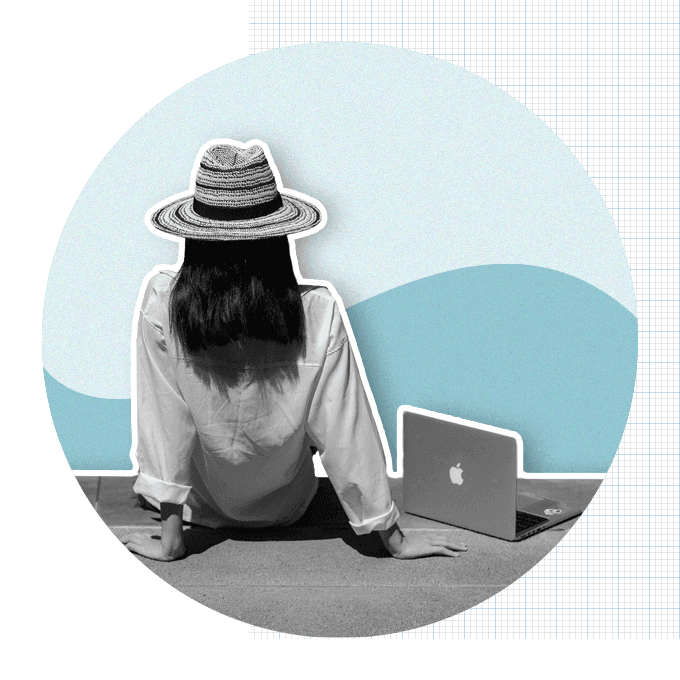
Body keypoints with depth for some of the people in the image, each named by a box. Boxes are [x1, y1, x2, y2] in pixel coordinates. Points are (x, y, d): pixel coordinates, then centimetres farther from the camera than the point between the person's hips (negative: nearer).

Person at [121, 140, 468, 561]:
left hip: (204, 507, 0)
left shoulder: (162, 304, -27)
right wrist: (395, 539, -8)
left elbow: (164, 422, -20)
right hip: (286, 507, 0)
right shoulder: (319, 313, -28)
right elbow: (347, 434, -21)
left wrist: (170, 538, -9)